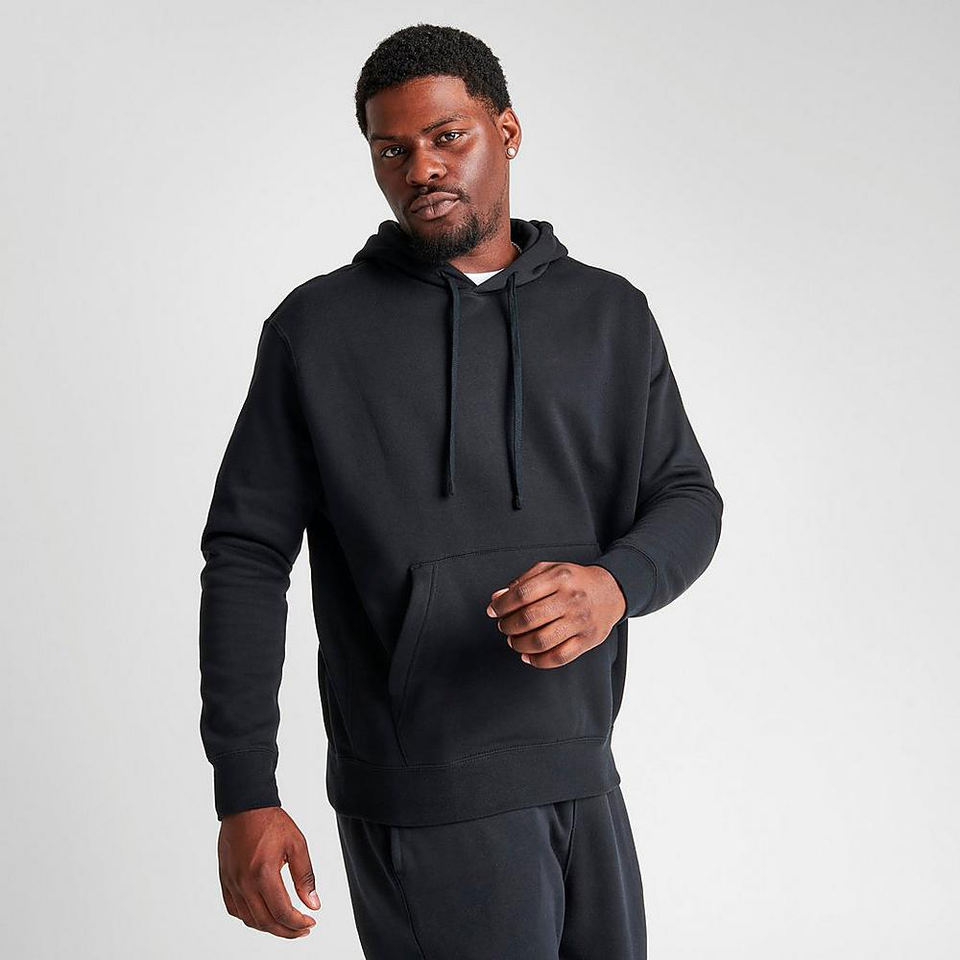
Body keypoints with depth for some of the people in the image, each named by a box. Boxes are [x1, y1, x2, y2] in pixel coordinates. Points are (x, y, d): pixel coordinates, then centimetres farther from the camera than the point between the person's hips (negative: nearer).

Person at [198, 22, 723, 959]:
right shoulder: (316, 329, -1)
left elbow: (687, 500, 5)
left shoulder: (609, 315, 8)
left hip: (580, 777, 4)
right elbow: (246, 556, -1)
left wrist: (616, 584, -20)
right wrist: (243, 797, -8)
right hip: (425, 799, -4)